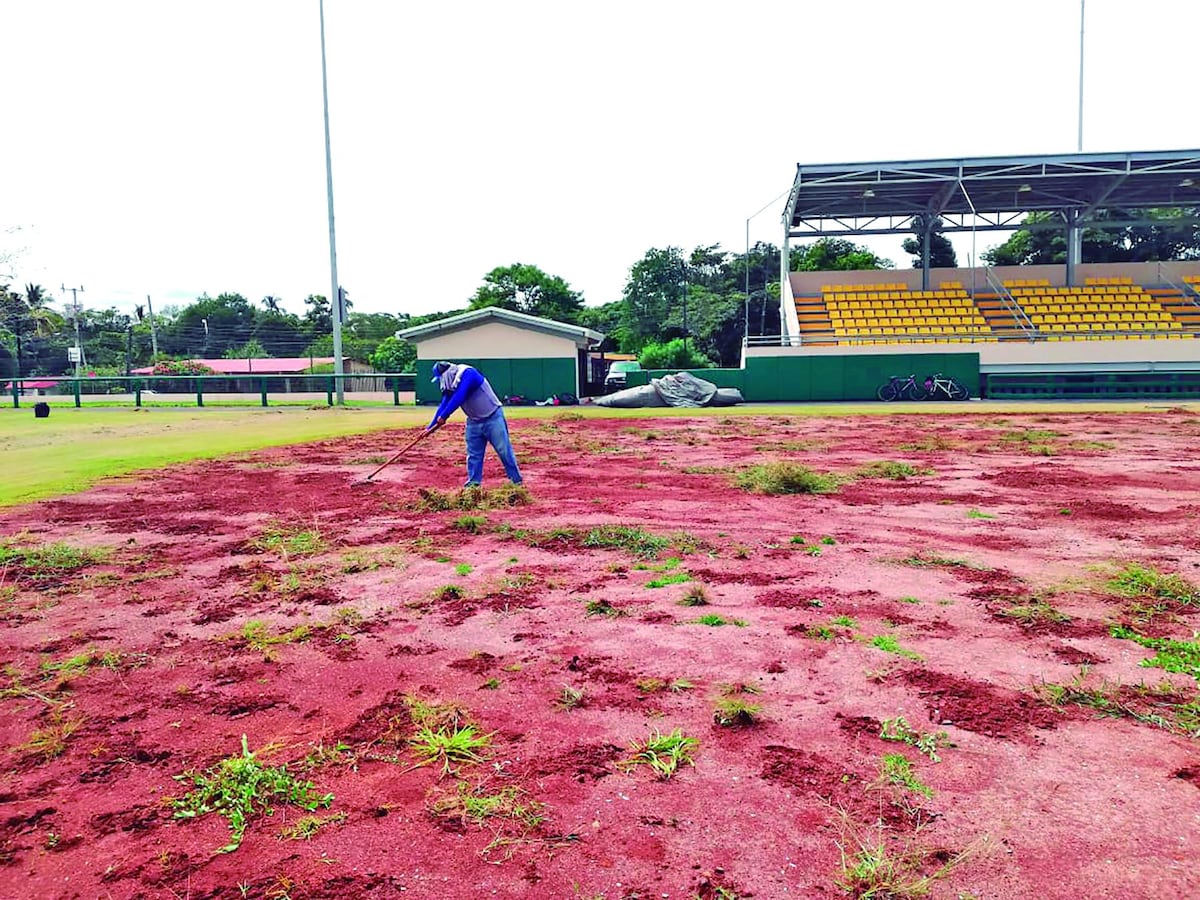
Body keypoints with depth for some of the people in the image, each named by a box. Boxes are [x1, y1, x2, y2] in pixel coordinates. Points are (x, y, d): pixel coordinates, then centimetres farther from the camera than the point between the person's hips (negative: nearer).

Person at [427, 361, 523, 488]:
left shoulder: (468, 373, -22)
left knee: (504, 450, -4)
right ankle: (473, 482, 15)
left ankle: (517, 481, 3)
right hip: (474, 421, 8)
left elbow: (458, 398, -29)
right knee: (473, 454, 7)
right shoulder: (450, 386, 3)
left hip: (493, 418, -8)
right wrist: (430, 427, -2)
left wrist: (443, 417, -26)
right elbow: (444, 406, 2)